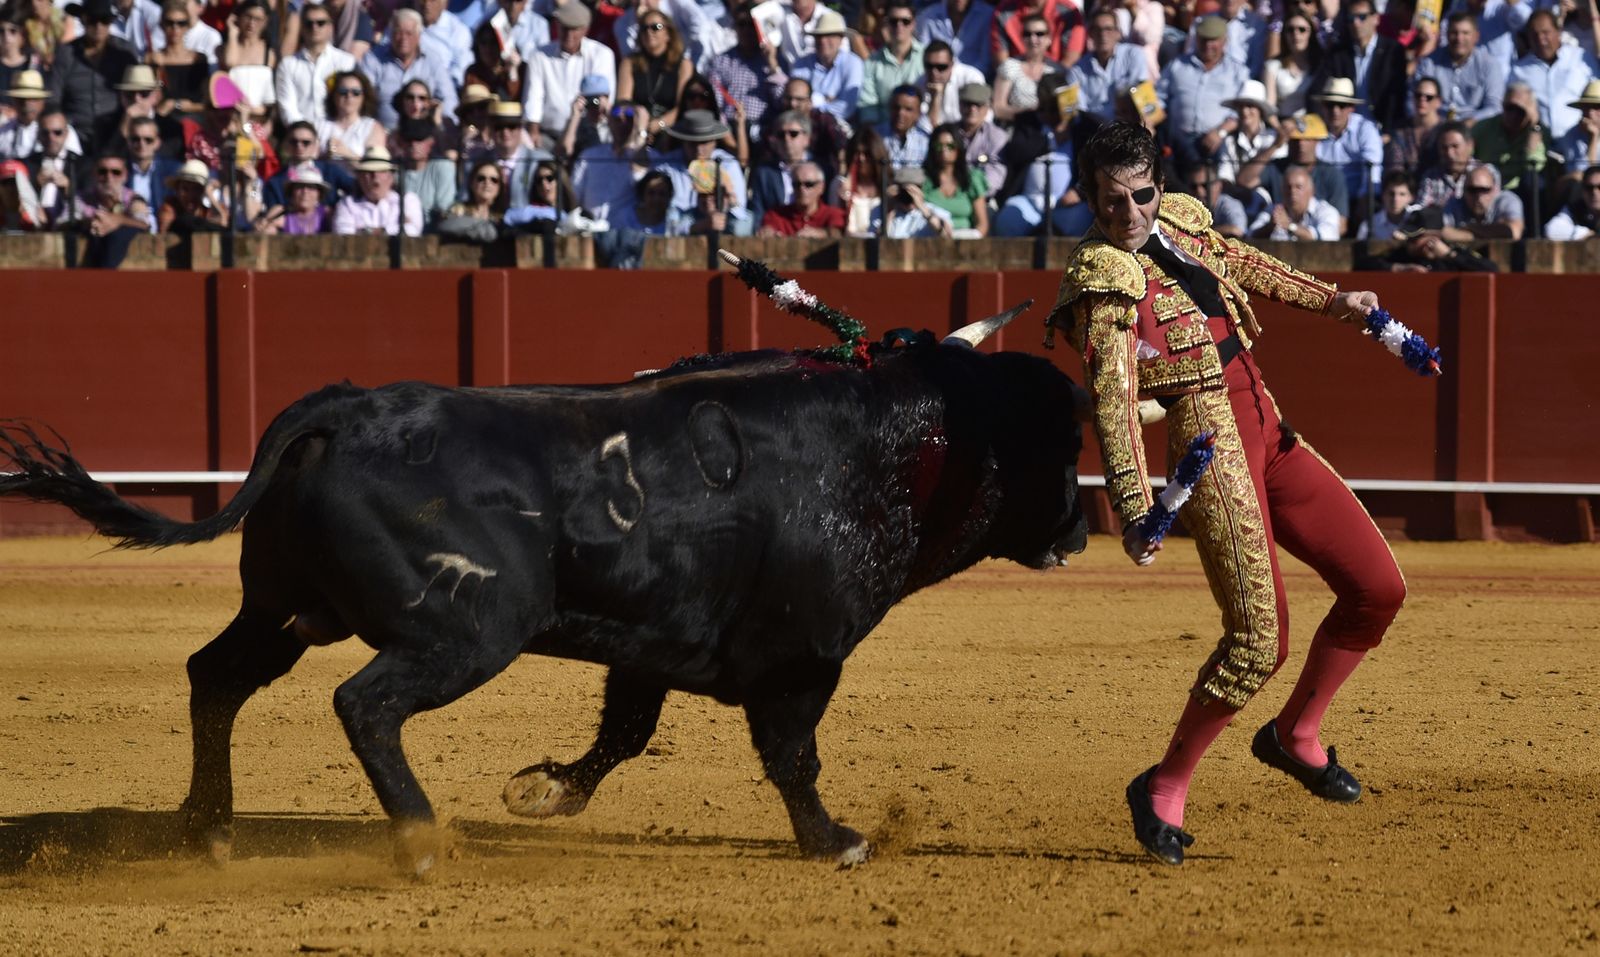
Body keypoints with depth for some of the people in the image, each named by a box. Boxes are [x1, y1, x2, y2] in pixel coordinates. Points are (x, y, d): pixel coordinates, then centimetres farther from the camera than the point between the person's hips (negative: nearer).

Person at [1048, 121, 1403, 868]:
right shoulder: (1104, 278, -14)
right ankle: (1164, 791, 0)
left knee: (1379, 589, 8)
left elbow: (1243, 266, 30)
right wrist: (1135, 512, -32)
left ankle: (1295, 736, 25)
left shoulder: (1181, 220, 8)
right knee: (1258, 638, -15)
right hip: (1210, 445, -8)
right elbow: (1114, 400, -23)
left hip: (1269, 436, 8)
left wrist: (1331, 301, 34)